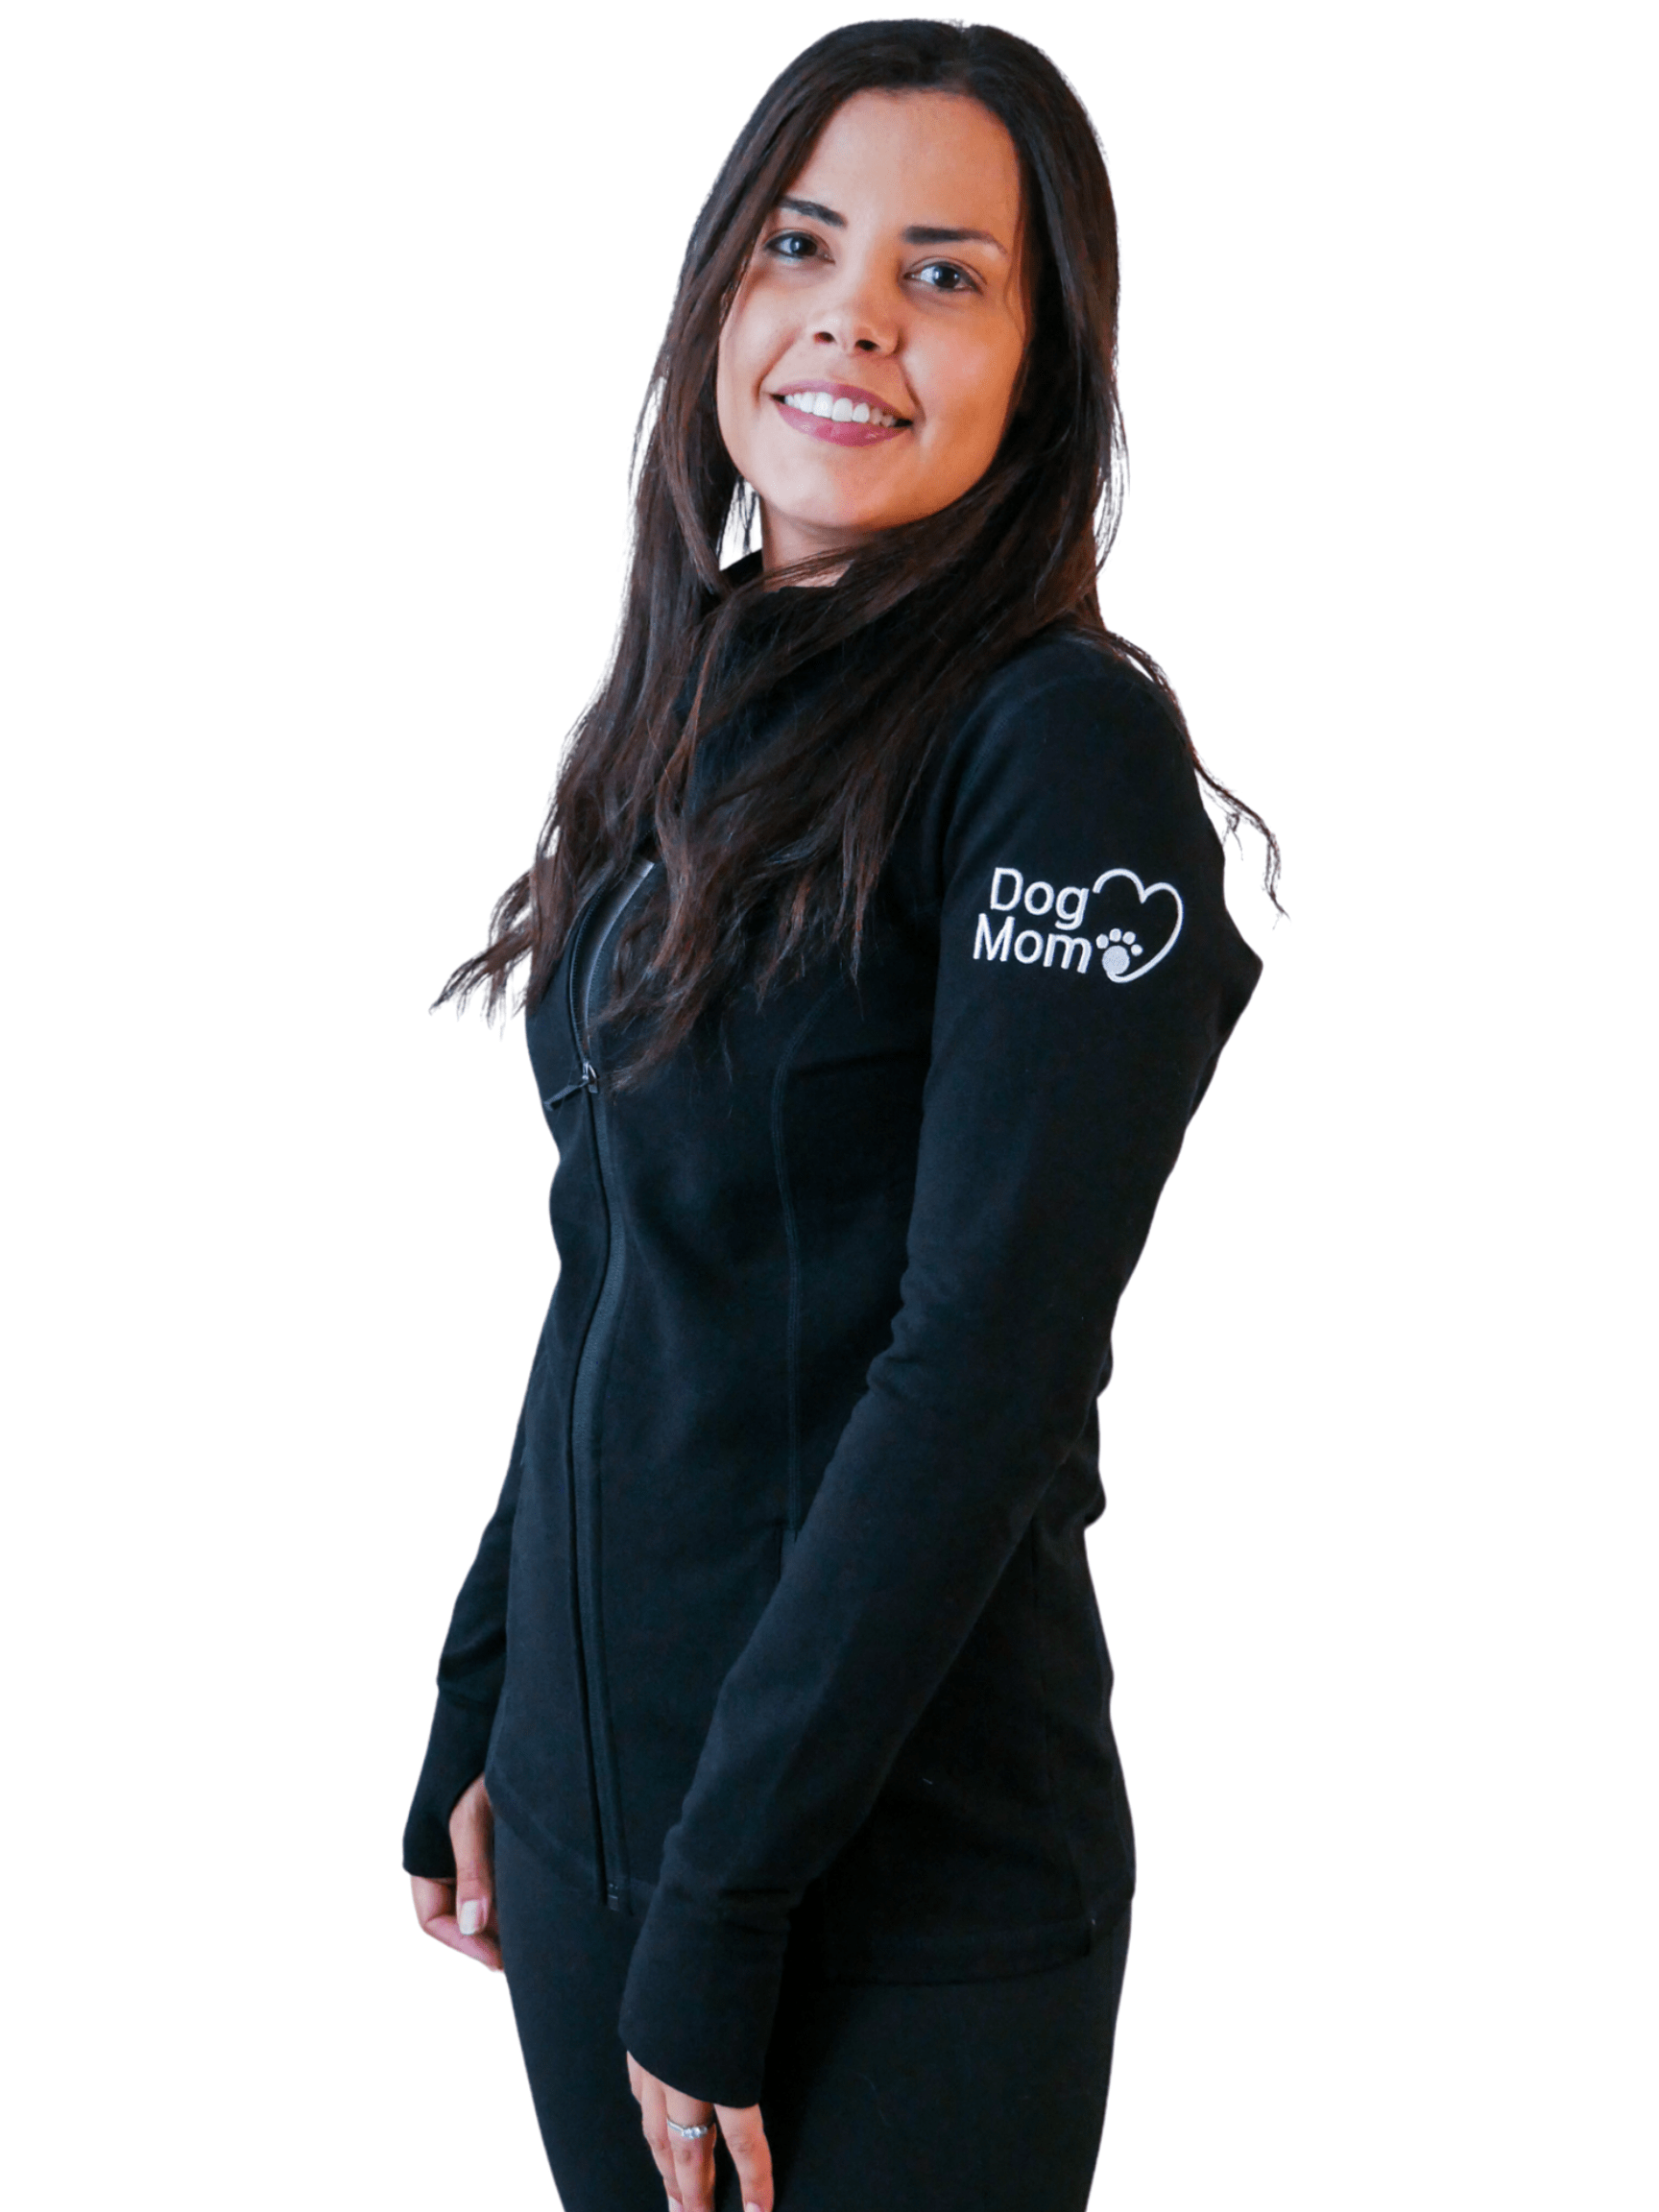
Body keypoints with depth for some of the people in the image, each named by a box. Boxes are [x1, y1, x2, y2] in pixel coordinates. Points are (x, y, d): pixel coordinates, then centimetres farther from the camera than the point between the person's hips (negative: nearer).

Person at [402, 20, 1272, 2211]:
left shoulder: (1067, 748, -14)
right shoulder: (694, 723, 8)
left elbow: (980, 1374, -19)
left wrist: (722, 1905, -18)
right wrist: (477, 1723, 12)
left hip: (904, 1870, -7)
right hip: (587, 1791, 7)